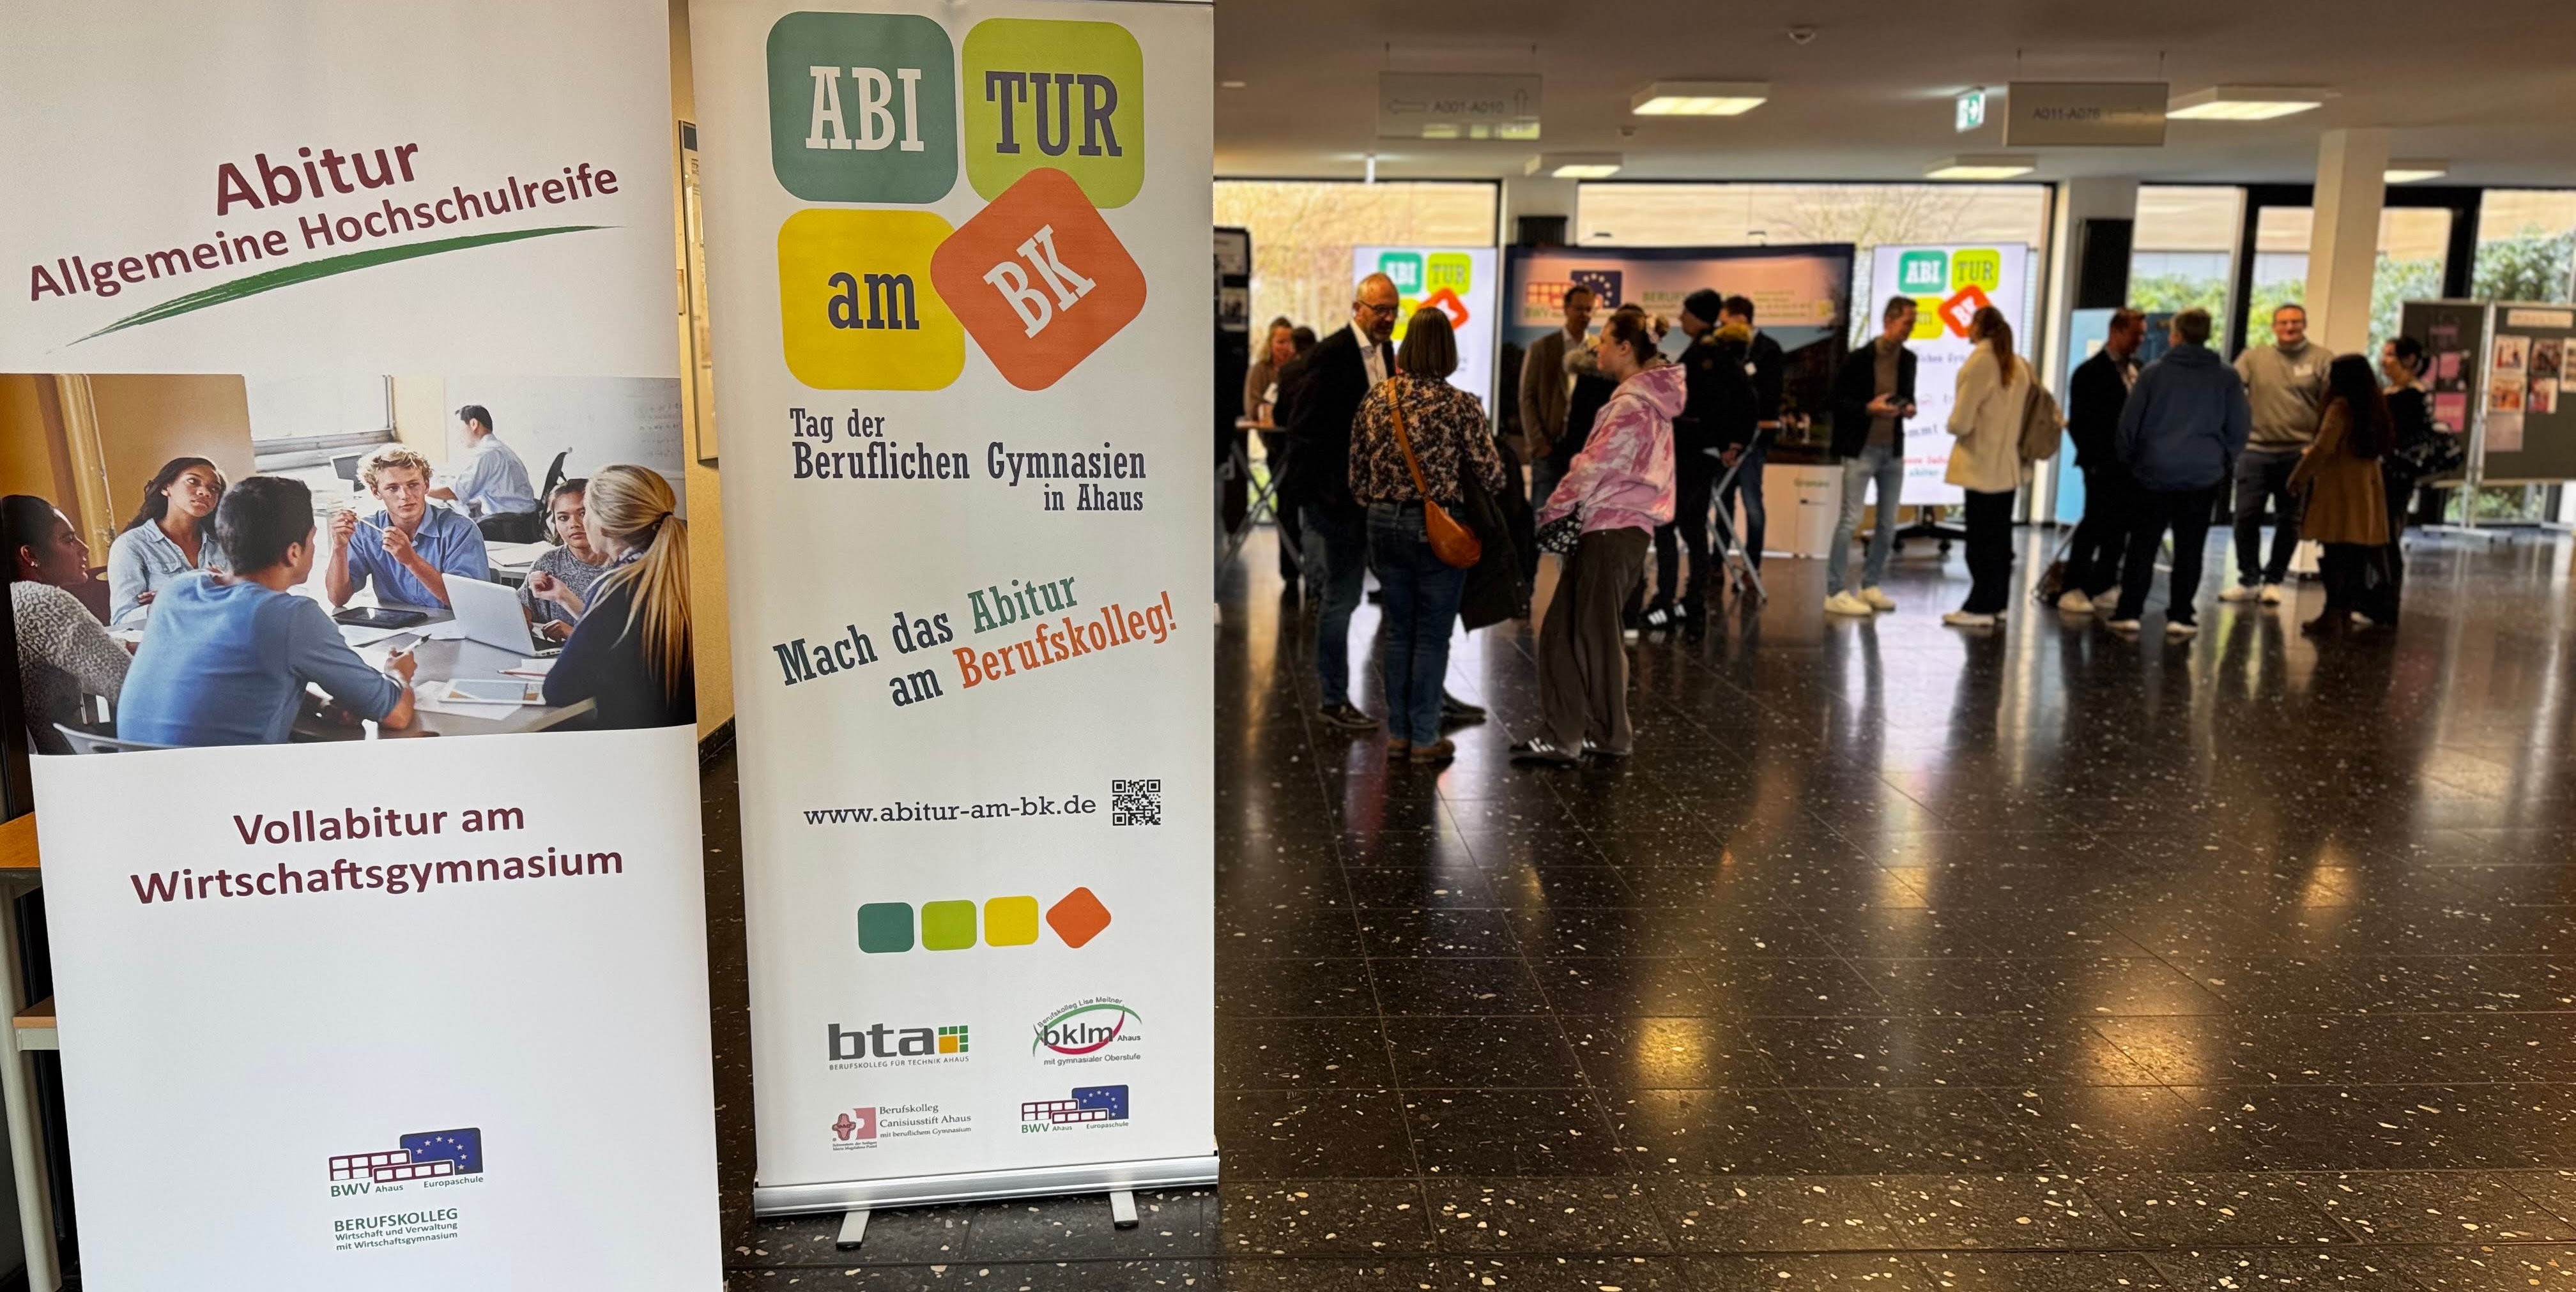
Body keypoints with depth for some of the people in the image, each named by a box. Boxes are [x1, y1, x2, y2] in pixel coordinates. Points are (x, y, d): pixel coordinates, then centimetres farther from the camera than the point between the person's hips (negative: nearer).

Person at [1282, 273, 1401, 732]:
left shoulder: (1385, 353, 12)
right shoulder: (1331, 355, -12)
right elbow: (1303, 430, -15)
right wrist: (1318, 496, -18)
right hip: (1342, 495, -8)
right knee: (1342, 595, 0)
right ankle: (1334, 699, 12)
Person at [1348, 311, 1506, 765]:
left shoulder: (1376, 398, 0)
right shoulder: (1459, 404, -13)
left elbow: (1357, 469, 7)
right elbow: (1490, 472, -9)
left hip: (1385, 524, 5)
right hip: (1439, 529, -4)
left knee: (1398, 631, 15)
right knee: (1432, 636, 5)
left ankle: (1397, 732, 21)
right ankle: (1424, 738, 11)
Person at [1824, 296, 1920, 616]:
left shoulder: (1908, 359, 7)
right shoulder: (1858, 359, -10)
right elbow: (1838, 401, -8)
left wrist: (1908, 407, -3)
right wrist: (1869, 408, -22)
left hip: (1893, 449, 6)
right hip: (1861, 449, -6)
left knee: (1888, 525, 9)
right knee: (1850, 521, -7)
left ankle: (1870, 585, 21)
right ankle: (1836, 592, -3)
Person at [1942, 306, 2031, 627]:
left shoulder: (1979, 362, -14)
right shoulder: (2017, 365, 9)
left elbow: (1961, 423, -16)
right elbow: (2023, 413, 14)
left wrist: (1953, 423, 4)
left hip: (1982, 467, -8)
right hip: (2008, 466, 8)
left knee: (1981, 541, -4)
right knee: (2000, 539, 13)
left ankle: (1980, 608, -1)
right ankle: (1997, 602, 20)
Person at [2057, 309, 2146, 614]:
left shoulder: (2138, 370, 12)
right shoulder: (2091, 372, -7)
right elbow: (2078, 422, -9)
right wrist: (2093, 460, -13)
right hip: (2104, 466, -6)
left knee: (2119, 528, 7)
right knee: (2095, 525, -2)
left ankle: (2102, 588, 15)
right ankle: (2073, 589, 5)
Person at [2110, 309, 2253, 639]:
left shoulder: (2154, 372, -1)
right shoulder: (2226, 378, 3)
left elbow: (2129, 421, -1)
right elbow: (2240, 427, 2)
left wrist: (2129, 460, 11)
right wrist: (2224, 462, 16)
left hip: (2155, 472, -1)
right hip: (2204, 475, 1)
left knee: (2143, 545, 5)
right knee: (2189, 549, 7)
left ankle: (2129, 612, 2)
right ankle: (2180, 615, 7)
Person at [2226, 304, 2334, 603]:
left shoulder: (2323, 359, 2)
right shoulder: (2253, 357, 7)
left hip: (2299, 453, -1)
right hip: (2255, 450, 1)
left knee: (2288, 520, 7)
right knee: (2246, 516, 0)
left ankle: (2273, 581, 19)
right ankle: (2249, 580, 13)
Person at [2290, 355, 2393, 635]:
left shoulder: (2341, 406, -11)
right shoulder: (2373, 407, 11)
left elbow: (2322, 449, -17)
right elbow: (2384, 446, 16)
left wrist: (2298, 477, -6)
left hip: (2340, 491, -8)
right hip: (2367, 489, 8)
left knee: (2336, 555, -6)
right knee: (2356, 556, 10)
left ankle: (2332, 614, -6)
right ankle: (2345, 611, 16)